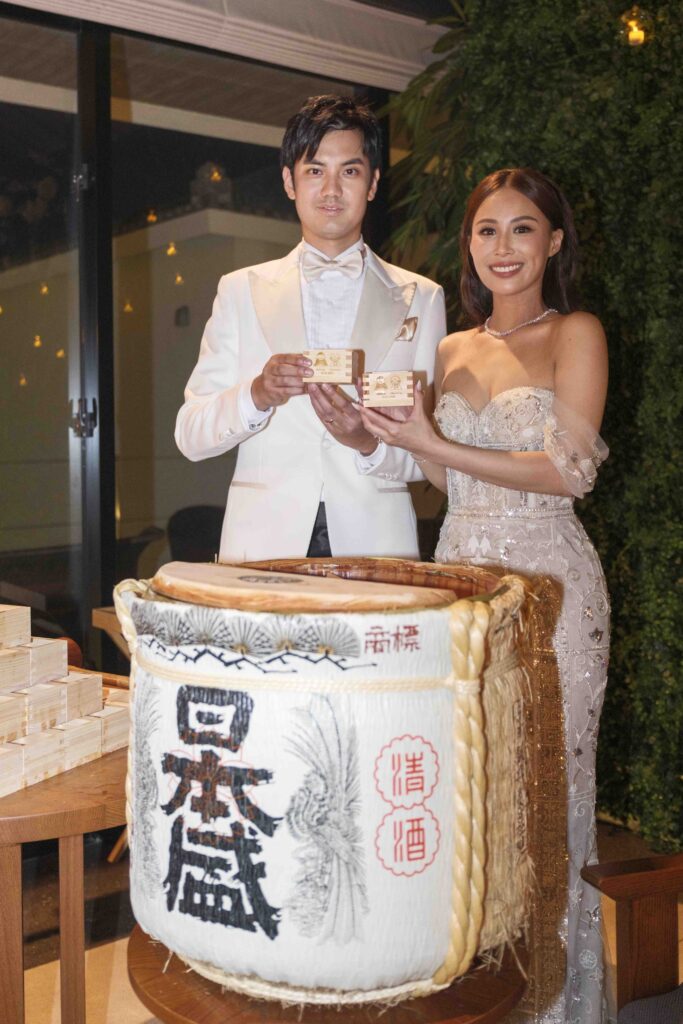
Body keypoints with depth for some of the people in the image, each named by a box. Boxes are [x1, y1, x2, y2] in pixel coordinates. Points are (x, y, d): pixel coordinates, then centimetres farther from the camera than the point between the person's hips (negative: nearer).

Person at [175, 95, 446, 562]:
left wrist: (371, 444, -12)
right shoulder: (241, 290, 11)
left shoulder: (421, 299, 11)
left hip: (375, 543, 0)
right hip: (262, 545, 0)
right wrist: (256, 395, -14)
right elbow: (190, 435, 5)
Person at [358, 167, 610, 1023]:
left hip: (546, 584, -5)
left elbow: (572, 471, -12)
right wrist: (392, 433, -1)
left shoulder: (574, 334, -2)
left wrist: (431, 443, -15)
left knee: (541, 784, 3)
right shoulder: (450, 351, 14)